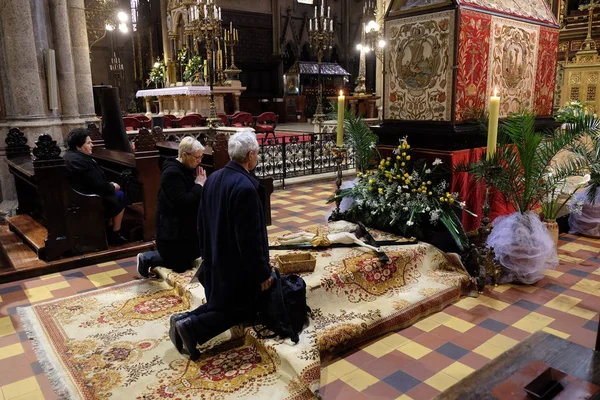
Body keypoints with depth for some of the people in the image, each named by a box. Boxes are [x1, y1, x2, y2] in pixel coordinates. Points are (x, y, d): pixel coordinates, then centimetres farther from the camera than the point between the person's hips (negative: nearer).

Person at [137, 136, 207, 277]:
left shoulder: (189, 168, 4)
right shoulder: (172, 173, -23)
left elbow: (198, 196, 7)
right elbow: (183, 202, -31)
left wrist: (202, 184, -12)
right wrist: (199, 185, -21)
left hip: (186, 225, 9)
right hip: (172, 229, -9)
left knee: (193, 257, 22)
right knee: (181, 266, 3)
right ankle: (147, 258, 21)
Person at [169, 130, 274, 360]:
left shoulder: (213, 178, 1)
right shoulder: (245, 187, -26)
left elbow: (202, 222, 10)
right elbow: (250, 237, -24)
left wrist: (207, 254, 20)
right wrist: (262, 272, -15)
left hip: (215, 260, 8)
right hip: (237, 265, -8)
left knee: (223, 304, 25)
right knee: (244, 309, 12)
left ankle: (183, 320, 11)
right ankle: (192, 326, -1)